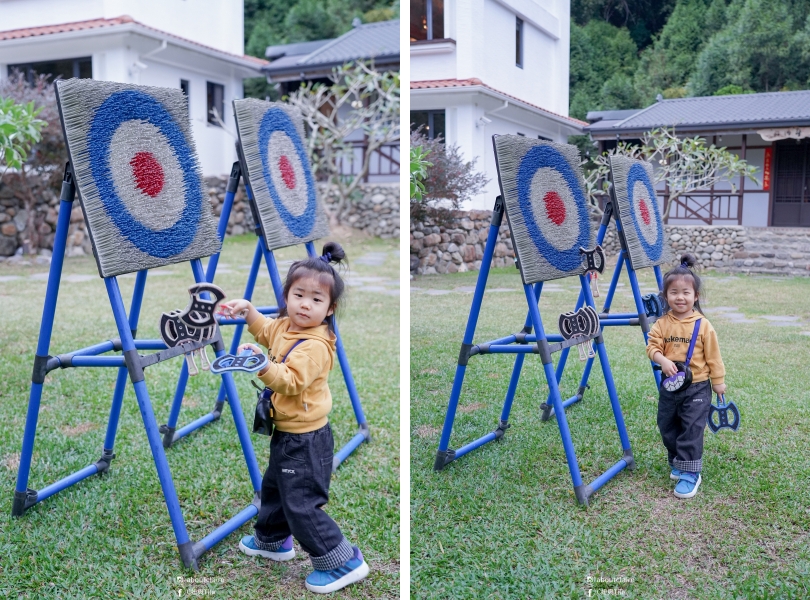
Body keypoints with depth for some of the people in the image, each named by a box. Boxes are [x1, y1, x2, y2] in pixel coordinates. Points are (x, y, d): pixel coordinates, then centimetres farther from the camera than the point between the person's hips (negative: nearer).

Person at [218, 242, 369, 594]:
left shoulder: (315, 346, -26)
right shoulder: (286, 326, 2)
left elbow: (290, 382, -34)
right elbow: (266, 330, 24)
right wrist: (247, 311, 10)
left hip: (305, 439, -10)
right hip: (286, 432, 10)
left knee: (301, 504, -5)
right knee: (274, 486, 28)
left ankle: (343, 562, 7)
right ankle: (272, 541, 50)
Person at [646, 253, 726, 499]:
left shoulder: (703, 325, -9)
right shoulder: (662, 324, -3)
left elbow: (713, 356, -3)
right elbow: (652, 347, -5)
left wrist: (718, 381, 2)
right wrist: (663, 360, -25)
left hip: (697, 387, -4)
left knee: (691, 429, -5)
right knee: (667, 426, 14)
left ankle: (690, 473, 3)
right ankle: (677, 461, 34)